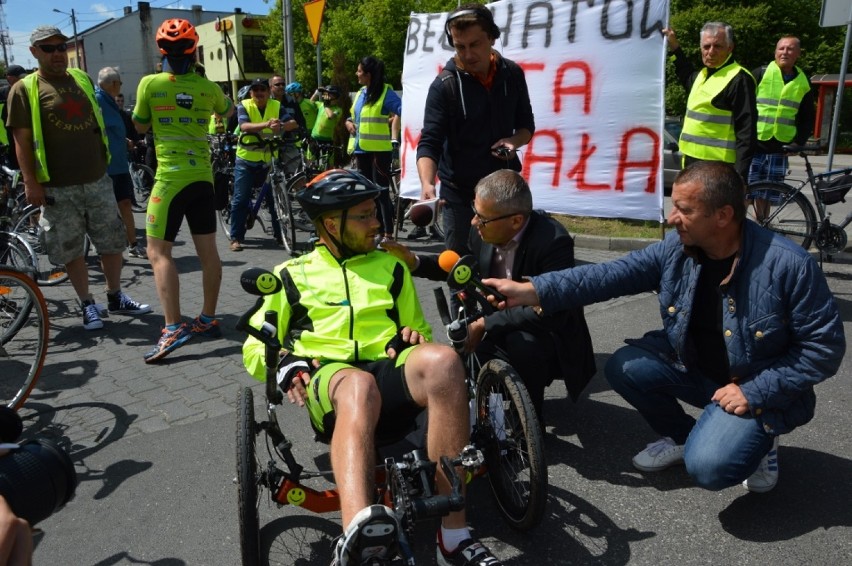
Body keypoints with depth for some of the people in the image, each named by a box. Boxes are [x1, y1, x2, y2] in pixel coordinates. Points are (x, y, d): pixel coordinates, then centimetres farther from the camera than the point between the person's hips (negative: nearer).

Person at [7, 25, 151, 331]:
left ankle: (115, 297, 26)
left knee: (112, 243, 9)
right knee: (71, 251, 5)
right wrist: (31, 182, -12)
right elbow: (22, 140, -6)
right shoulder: (25, 89, -3)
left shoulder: (83, 79, 11)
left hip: (98, 180, 4)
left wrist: (108, 160, 18)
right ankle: (87, 305, 19)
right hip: (57, 188, -4)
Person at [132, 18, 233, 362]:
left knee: (158, 252, -2)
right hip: (203, 177, 5)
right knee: (207, 250, 9)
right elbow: (229, 112, 26)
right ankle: (208, 320, 18)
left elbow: (140, 127, 8)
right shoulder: (207, 86, 5)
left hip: (171, 177, -5)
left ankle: (173, 328, -11)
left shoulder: (150, 83, -6)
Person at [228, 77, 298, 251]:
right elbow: (244, 126, -23)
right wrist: (266, 124, -40)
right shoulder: (244, 106, -4)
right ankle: (236, 237, 6)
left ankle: (280, 235, 18)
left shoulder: (276, 106, 2)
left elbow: (294, 123, -11)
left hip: (269, 161, 2)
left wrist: (281, 126, -34)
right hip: (246, 160, -2)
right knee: (240, 199, -2)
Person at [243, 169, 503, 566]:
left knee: (441, 360, -34)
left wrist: (414, 337, 5)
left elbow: (418, 329, 31)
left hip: (390, 372, 2)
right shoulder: (293, 275, 19)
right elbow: (254, 347, 18)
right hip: (328, 378, -2)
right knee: (358, 385, -40)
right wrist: (285, 364, -6)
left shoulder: (391, 268, 25)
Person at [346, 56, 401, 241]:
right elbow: (353, 115, 26)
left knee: (381, 191, -8)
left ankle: (388, 233, -3)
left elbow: (403, 111, -19)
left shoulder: (386, 92, -9)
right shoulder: (360, 93, 15)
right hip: (361, 149, 8)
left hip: (380, 149, -8)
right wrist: (349, 122, 7)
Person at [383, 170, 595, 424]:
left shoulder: (553, 241, -28)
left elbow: (549, 313, -34)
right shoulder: (482, 234, -9)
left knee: (521, 342, -38)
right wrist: (413, 261, 0)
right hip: (502, 332, 6)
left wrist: (484, 324, -29)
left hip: (550, 337, -6)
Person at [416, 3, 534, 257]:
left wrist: (514, 141, -14)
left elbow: (526, 125, 10)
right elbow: (429, 143, -19)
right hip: (460, 193, -3)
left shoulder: (512, 74, -1)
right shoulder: (444, 86, -13)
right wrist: (427, 183, -39)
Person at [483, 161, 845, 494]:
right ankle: (680, 435, 11)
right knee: (624, 367, -16)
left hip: (757, 388, -5)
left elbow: (825, 346, -17)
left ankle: (759, 440, 11)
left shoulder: (789, 266, -25)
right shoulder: (676, 248, -13)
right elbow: (610, 275, -19)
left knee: (708, 467, -26)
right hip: (693, 366, 5)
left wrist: (754, 393, -22)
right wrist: (533, 291, -29)